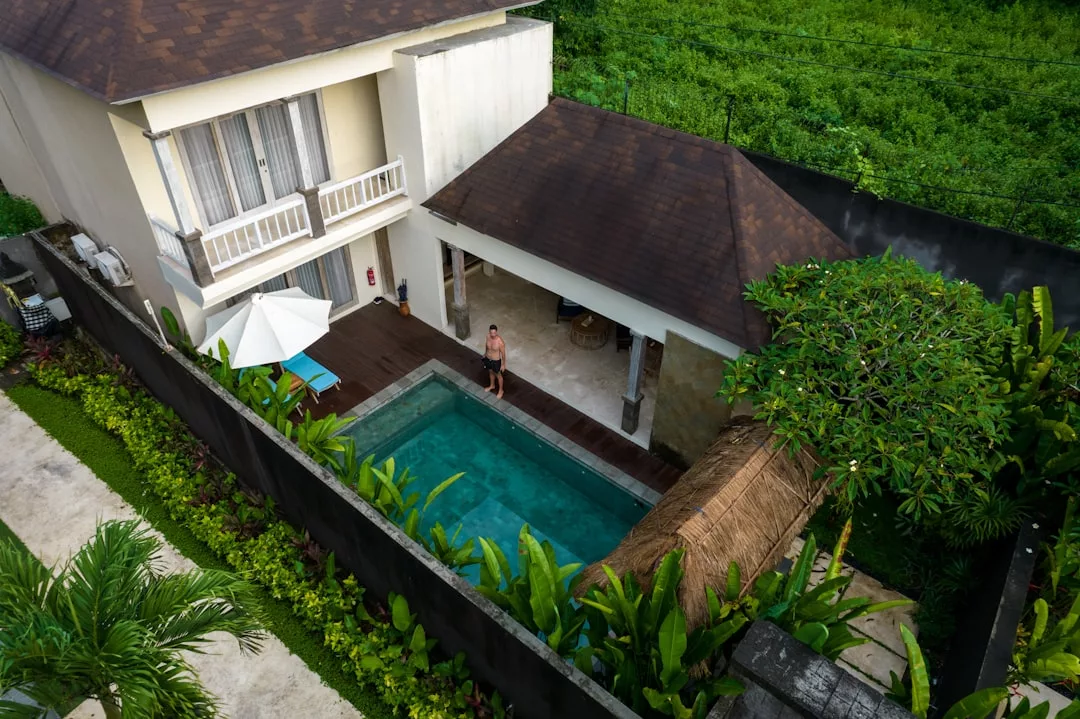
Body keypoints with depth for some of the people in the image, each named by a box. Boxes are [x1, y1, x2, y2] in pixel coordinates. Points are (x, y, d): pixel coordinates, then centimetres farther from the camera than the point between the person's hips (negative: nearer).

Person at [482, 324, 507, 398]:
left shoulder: (500, 342, -33)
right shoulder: (488, 337, -17)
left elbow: (503, 354, -20)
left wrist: (503, 365, -12)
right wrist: (485, 354, 18)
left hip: (496, 361, -5)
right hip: (488, 359, 5)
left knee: (498, 375, 19)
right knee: (490, 372, 30)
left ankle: (500, 390, 42)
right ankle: (492, 385, 57)